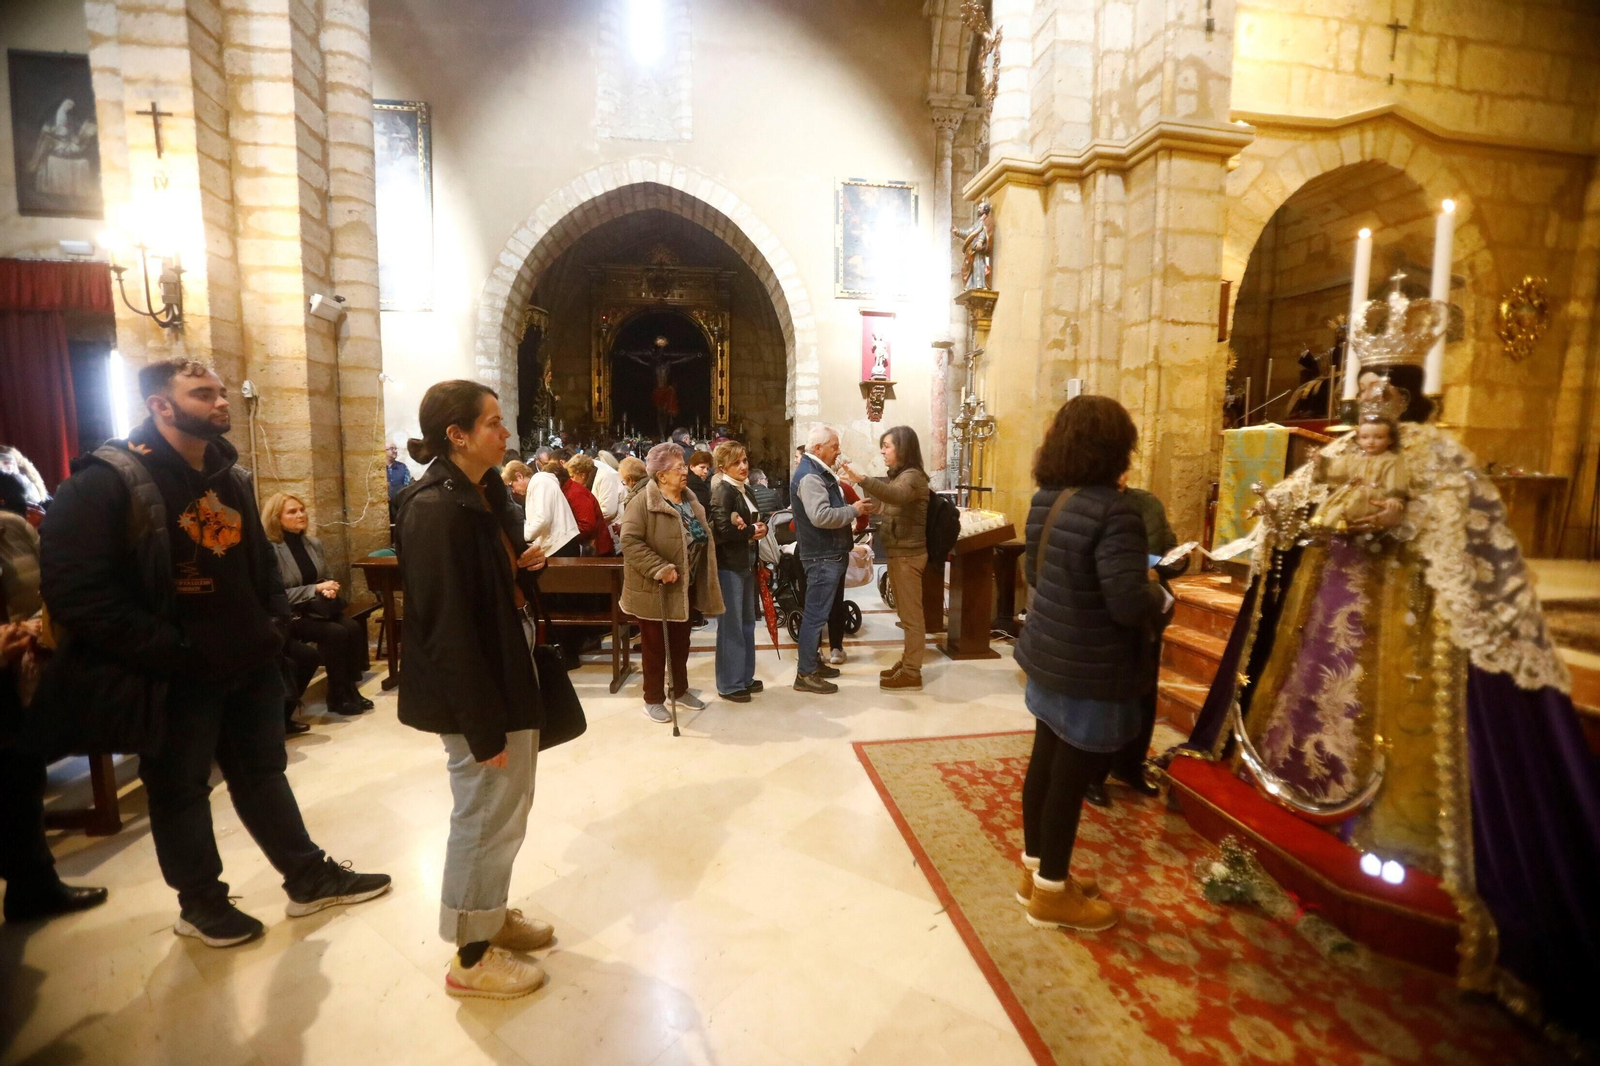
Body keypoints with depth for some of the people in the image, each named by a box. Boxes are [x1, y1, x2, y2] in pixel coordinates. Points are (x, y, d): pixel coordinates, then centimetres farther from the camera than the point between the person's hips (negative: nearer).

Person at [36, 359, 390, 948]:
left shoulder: (231, 477, 9)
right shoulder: (108, 481, -14)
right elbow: (78, 591, -20)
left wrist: (273, 622, 5)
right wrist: (169, 651, -22)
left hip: (249, 662, 7)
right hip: (174, 676, -6)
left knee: (264, 773, 18)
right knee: (181, 792, 13)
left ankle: (310, 878, 30)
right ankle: (200, 904, 32)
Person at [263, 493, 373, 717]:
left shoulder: (314, 544, 8)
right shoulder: (270, 550, -12)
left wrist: (329, 588, -4)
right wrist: (315, 589, -20)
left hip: (317, 607, 6)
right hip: (289, 615, -6)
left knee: (354, 628, -22)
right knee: (336, 633, -28)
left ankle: (352, 688, -10)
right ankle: (338, 697, -13)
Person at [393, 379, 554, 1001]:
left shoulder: (487, 492, 8)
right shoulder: (435, 508, -21)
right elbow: (446, 628, -24)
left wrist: (524, 564, 1)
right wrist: (484, 726, -21)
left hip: (509, 675, 9)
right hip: (473, 694, -9)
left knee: (505, 808, 21)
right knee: (486, 816, 6)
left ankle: (492, 914, 41)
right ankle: (471, 958, 27)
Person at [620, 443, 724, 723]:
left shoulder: (689, 499, 9)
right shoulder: (644, 502, -16)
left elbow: (701, 538, 19)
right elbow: (630, 542, -24)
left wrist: (702, 580, 13)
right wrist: (659, 568, -29)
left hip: (685, 587, 7)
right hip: (655, 589, -7)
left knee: (681, 642, 18)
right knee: (656, 646, 5)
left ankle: (681, 690, 35)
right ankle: (653, 699, 20)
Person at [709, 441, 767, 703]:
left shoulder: (745, 490, 14)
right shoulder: (723, 492, -13)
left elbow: (757, 522, 15)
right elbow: (723, 530, -24)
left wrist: (761, 529, -9)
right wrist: (752, 531, -9)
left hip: (746, 563, 9)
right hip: (728, 565, -9)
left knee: (747, 623, 15)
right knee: (731, 626, -2)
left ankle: (745, 677, 27)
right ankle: (729, 684, 8)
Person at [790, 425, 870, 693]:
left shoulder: (818, 472, 15)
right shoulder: (810, 476, -19)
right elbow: (820, 516, -30)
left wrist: (851, 508, 6)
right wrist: (854, 511, -19)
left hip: (827, 554, 11)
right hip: (822, 556, -11)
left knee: (817, 613, 18)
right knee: (815, 614, -5)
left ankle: (813, 662, 29)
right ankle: (806, 674, 2)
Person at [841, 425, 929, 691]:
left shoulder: (912, 476, -17)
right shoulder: (899, 476, 17)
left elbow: (895, 495, -39)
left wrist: (861, 480, -50)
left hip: (907, 554, -10)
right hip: (900, 552, 10)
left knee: (911, 614, -5)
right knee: (907, 613, 17)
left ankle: (911, 674, 1)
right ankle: (907, 662, 27)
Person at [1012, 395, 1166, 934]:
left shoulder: (1046, 500, 3)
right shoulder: (1112, 510, -24)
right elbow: (1130, 603, -28)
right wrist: (1159, 593, -7)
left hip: (1049, 655, 8)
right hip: (1092, 669, -8)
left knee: (1046, 762, 19)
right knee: (1071, 776, 7)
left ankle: (1035, 869, 36)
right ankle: (1052, 893, 25)